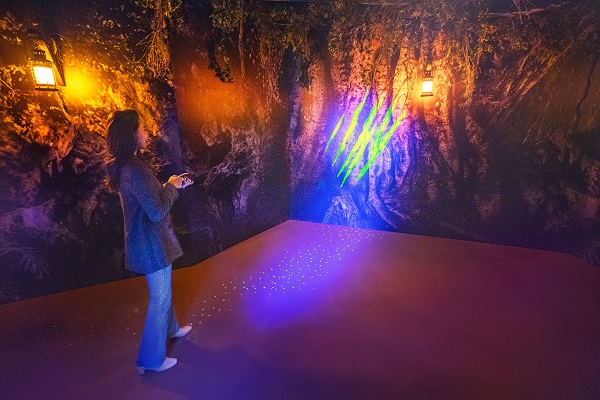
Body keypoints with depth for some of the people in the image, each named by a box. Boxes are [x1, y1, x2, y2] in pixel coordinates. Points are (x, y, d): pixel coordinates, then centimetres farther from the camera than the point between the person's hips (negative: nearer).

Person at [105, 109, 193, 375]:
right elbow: (157, 212, -26)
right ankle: (151, 360, 21)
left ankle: (170, 328, 50)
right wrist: (171, 186, -12)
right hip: (151, 244, -10)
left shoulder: (125, 165, 7)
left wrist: (173, 185, 9)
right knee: (160, 298, 5)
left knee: (162, 291, 28)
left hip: (146, 240, 10)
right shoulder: (135, 169, -26)